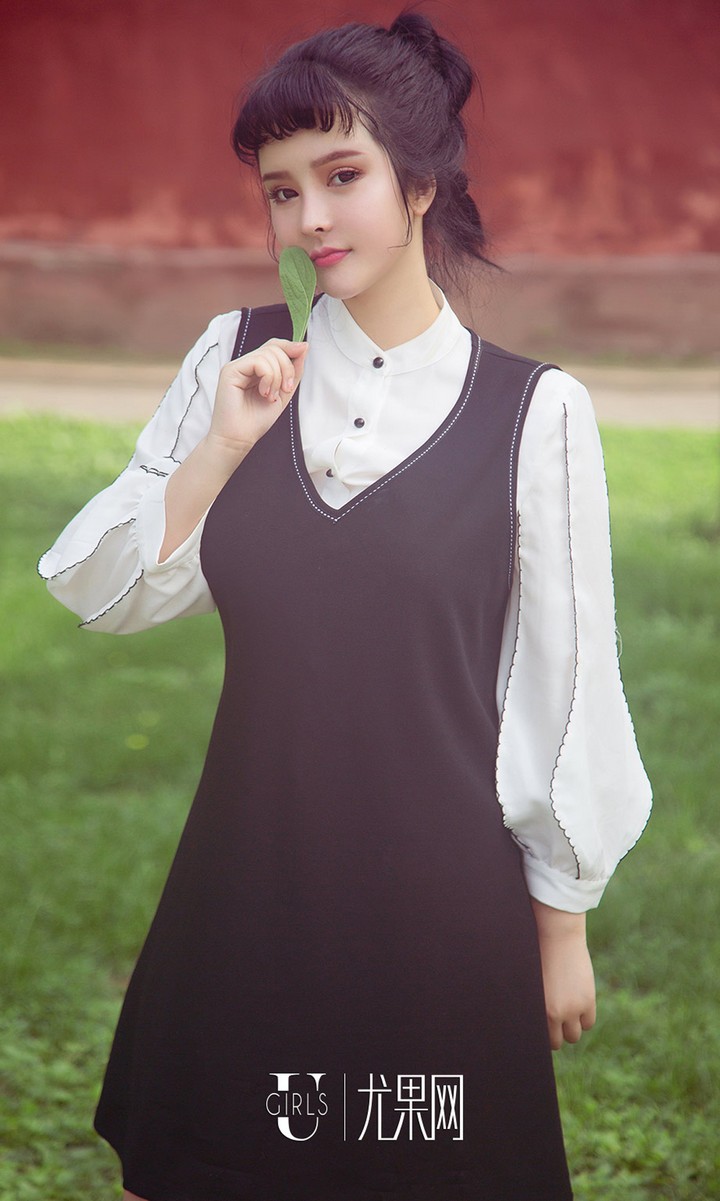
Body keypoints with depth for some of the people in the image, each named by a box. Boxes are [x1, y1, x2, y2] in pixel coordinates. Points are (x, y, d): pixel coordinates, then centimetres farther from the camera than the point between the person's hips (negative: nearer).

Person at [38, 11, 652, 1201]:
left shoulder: (533, 410, -10)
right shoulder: (237, 361, 1)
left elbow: (564, 681, -4)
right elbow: (103, 596, 1)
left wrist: (563, 924, 1)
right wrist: (224, 446, -13)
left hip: (439, 889, -3)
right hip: (250, 866, 3)